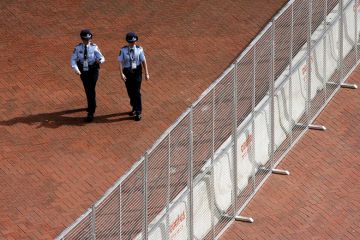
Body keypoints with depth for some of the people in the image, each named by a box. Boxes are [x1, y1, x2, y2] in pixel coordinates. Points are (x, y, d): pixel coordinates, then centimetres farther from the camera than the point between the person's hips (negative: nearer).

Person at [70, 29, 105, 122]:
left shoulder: (94, 47, -13)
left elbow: (102, 58, -15)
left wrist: (100, 60, -41)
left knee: (91, 91, -11)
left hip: (93, 72, -3)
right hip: (83, 72, 3)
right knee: (87, 90, 19)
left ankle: (90, 113, -10)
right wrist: (76, 69, -28)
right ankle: (92, 104, 47)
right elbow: (73, 60, -10)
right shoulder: (78, 48, -8)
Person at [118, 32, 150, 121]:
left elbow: (144, 61, -5)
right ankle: (134, 108, 36)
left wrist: (146, 73, -6)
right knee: (130, 91, 15)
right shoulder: (123, 50, -7)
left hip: (137, 73, -2)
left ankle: (138, 113, -1)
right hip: (127, 73, 2)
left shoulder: (139, 49, -8)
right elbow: (120, 62, -10)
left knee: (136, 92, -6)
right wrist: (121, 74, -21)